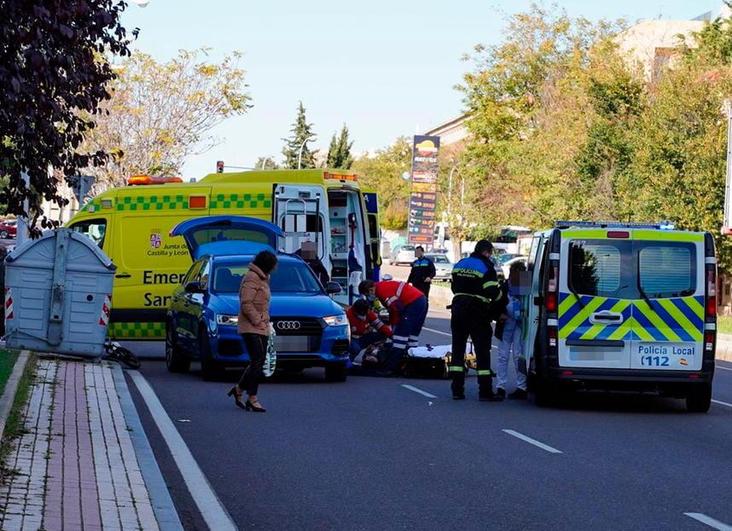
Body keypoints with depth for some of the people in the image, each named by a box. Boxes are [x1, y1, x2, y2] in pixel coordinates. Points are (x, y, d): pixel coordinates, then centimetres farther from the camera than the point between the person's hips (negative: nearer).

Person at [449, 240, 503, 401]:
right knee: (482, 350, -1)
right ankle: (485, 391, -3)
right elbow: (493, 292, -14)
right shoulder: (486, 267, -8)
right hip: (477, 312, -6)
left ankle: (457, 389, 7)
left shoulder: (459, 265, 12)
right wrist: (499, 294, 7)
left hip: (458, 309, 6)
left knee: (458, 348, 11)